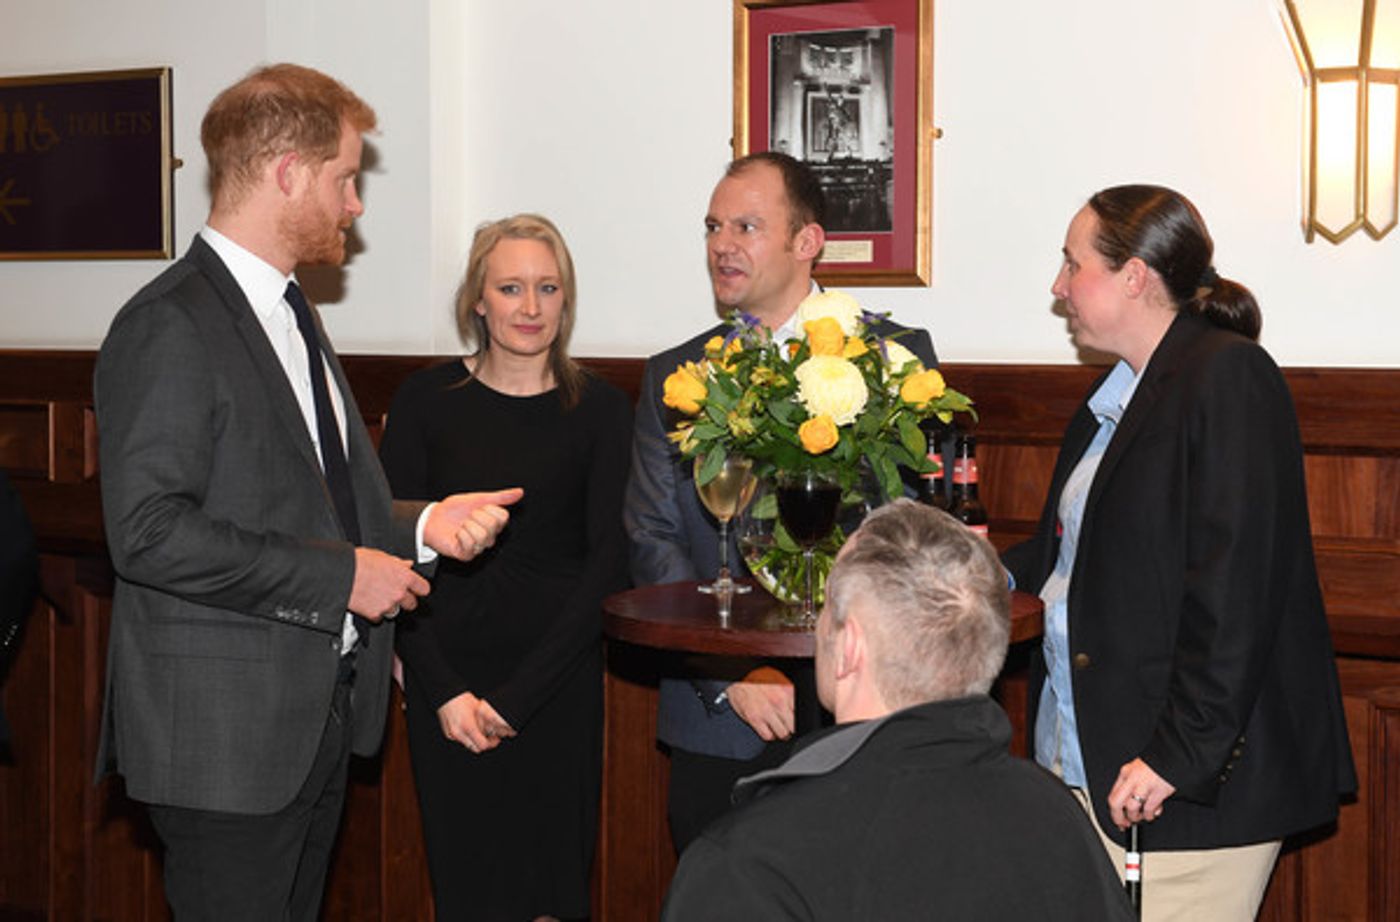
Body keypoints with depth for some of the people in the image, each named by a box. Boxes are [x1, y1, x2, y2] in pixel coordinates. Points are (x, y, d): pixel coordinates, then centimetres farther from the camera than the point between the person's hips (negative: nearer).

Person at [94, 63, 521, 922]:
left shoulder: (290, 312, 16)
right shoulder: (172, 327, -16)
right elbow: (150, 532, -23)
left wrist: (421, 525, 3)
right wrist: (338, 574, -20)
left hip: (321, 715, 9)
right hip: (224, 733, -9)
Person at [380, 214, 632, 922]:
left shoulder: (600, 410, 1)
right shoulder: (425, 400, 1)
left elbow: (606, 565, -3)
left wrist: (517, 697, -10)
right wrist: (444, 690, -9)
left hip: (559, 682, 0)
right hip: (447, 681, 0)